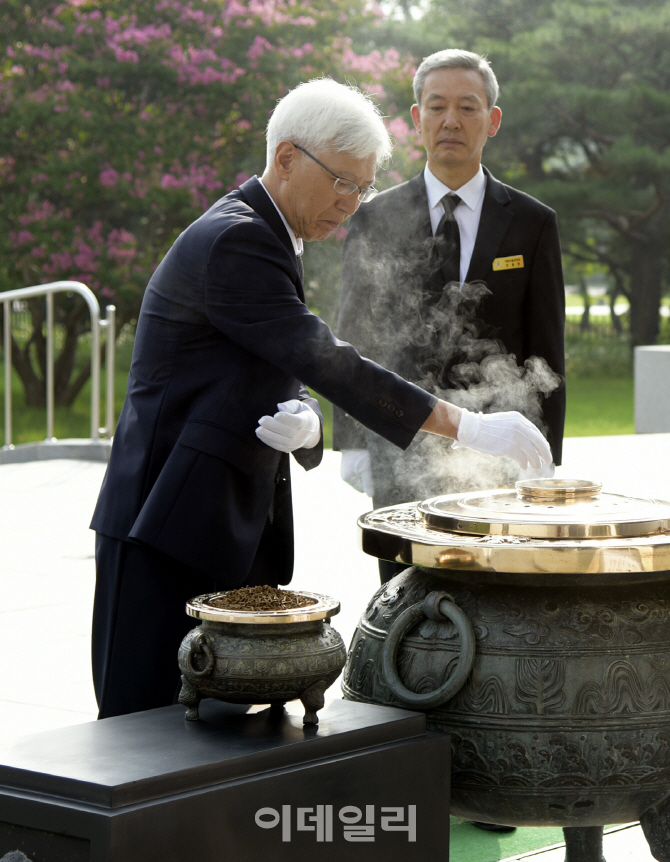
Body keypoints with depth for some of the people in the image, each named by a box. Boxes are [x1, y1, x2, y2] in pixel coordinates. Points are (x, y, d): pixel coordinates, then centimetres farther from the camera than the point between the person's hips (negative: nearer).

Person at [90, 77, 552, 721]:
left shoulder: (267, 240, 16)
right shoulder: (232, 242, -15)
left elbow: (292, 377, 16)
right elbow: (325, 364, -23)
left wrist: (303, 422, -10)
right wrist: (466, 426, -25)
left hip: (235, 529, 9)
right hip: (172, 523, -9)